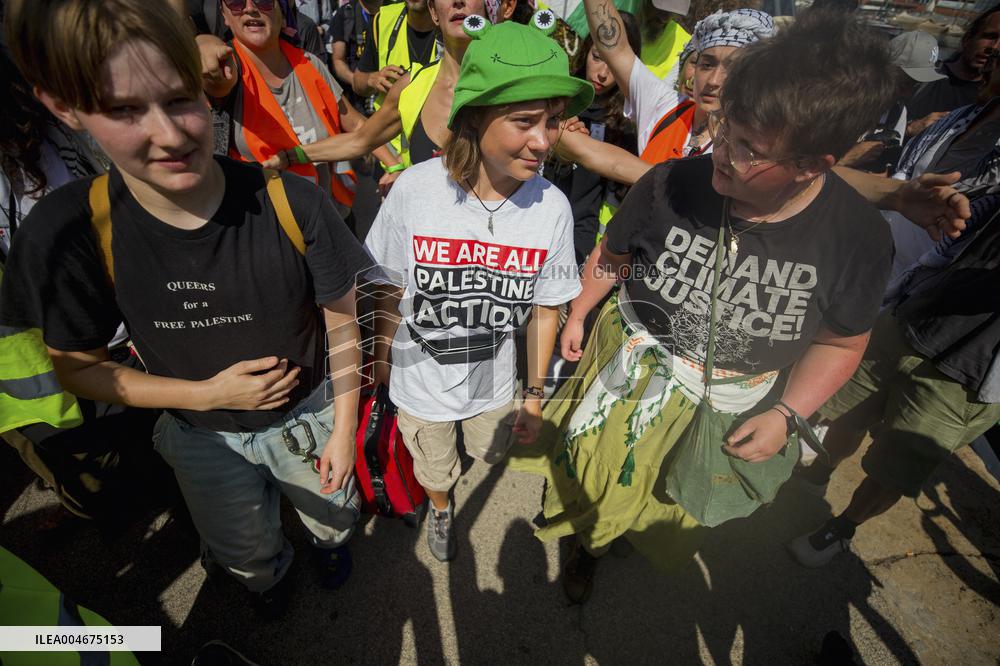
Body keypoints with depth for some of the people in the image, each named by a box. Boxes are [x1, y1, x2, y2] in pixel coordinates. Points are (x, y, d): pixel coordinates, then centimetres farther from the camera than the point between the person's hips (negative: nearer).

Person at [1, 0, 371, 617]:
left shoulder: (293, 204, -29)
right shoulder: (68, 234, -23)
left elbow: (341, 324, -16)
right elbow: (78, 365, -9)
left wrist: (343, 430, -8)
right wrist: (207, 393, -23)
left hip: (308, 415, -1)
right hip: (205, 439, 2)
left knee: (335, 513, 30)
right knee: (246, 552, 31)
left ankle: (330, 541, 68)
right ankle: (270, 576, 69)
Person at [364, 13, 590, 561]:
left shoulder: (552, 207, -21)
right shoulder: (415, 189, -25)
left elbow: (545, 309, -8)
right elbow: (391, 289, -9)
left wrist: (534, 395, -1)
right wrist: (381, 356, 4)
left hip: (495, 384, 1)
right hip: (420, 382, 0)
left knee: (492, 453, 32)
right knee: (435, 471, 27)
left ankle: (477, 438, 70)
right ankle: (440, 510, 64)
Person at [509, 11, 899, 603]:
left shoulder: (859, 238, -22)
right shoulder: (672, 183, -23)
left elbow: (841, 342, -5)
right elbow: (613, 254, -4)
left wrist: (785, 415, -13)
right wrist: (578, 313, 5)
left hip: (728, 409, 1)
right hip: (629, 371, 0)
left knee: (669, 503, 27)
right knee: (593, 474, 21)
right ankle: (588, 546, 56)